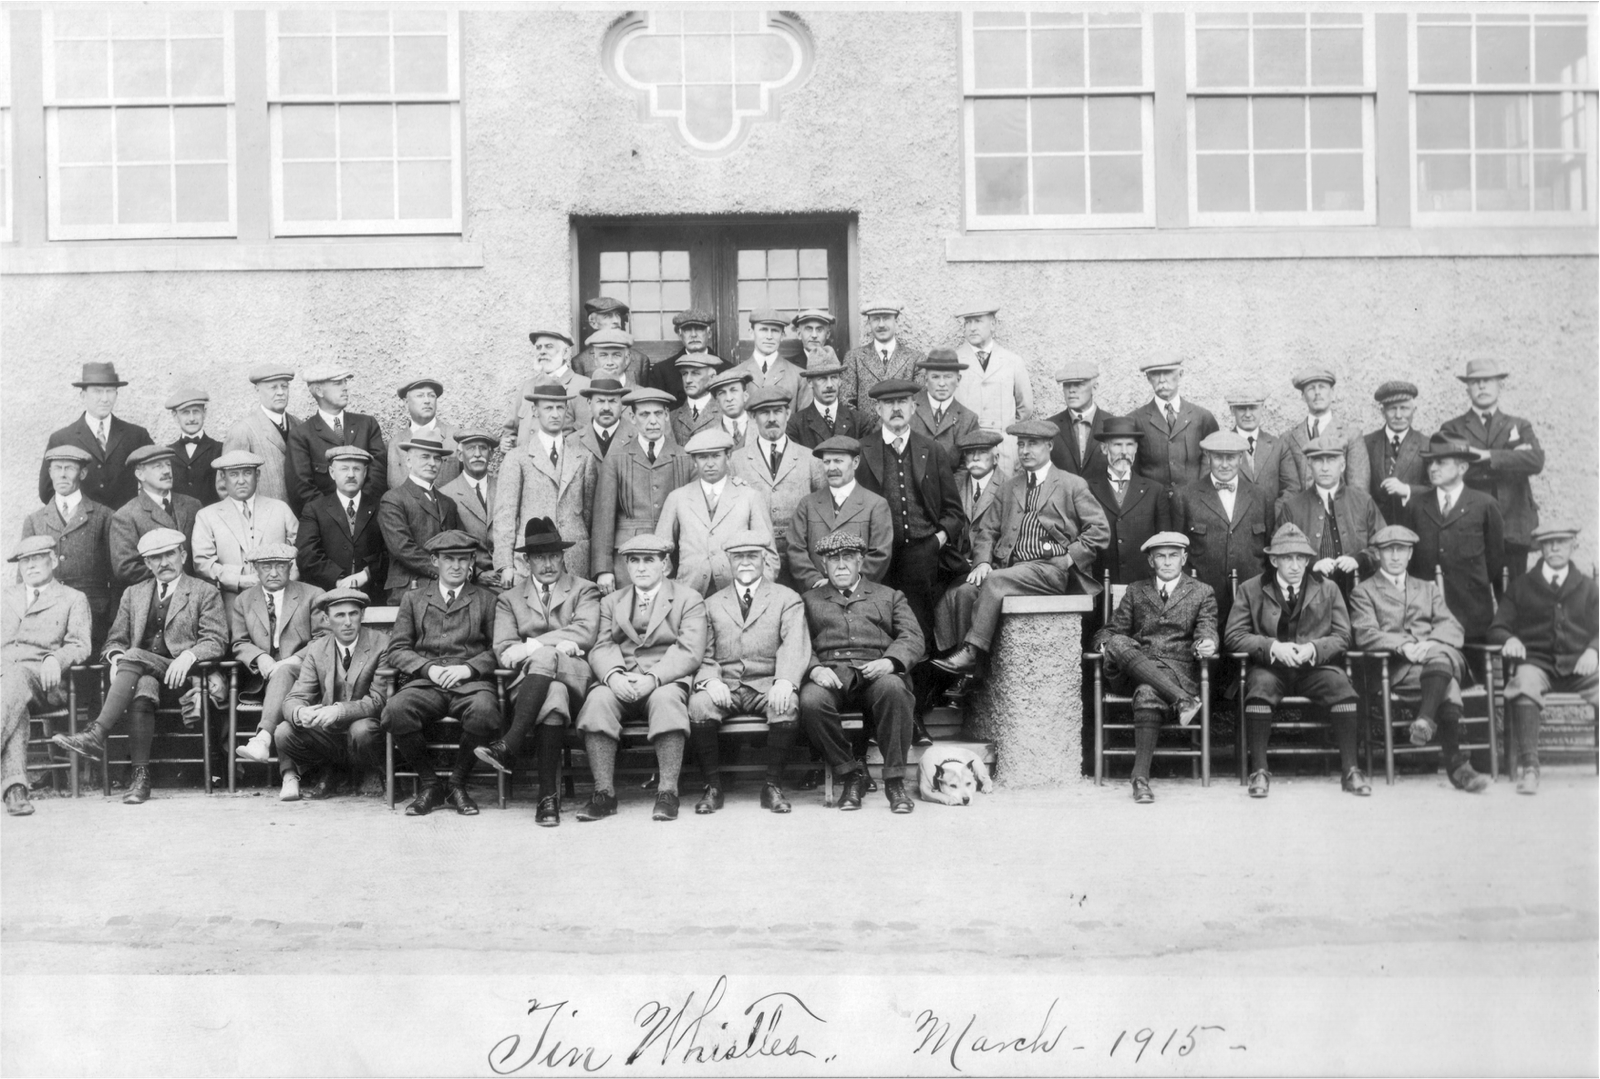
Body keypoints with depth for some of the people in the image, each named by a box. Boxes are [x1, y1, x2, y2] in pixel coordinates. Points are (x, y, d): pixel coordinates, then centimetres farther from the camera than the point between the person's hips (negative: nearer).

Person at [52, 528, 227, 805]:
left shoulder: (205, 593, 10)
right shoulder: (133, 594, 23)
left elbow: (216, 641, 0)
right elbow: (114, 640, 18)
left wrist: (188, 655, -20)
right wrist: (117, 657, -6)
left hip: (179, 675, -3)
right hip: (142, 672, 3)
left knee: (134, 656, -32)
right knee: (142, 686, -34)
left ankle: (97, 735, -40)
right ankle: (140, 774, -40)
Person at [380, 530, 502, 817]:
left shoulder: (487, 600, 19)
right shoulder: (412, 599, 21)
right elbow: (396, 651, 11)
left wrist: (468, 667, -10)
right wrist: (429, 668, -7)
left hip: (471, 681, -1)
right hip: (424, 681, 1)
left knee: (484, 711, -37)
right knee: (395, 710, -33)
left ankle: (458, 784, -10)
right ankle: (429, 784, -9)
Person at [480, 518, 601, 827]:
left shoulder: (584, 591, 16)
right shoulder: (509, 598, 20)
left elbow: (585, 635, -4)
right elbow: (503, 652, 4)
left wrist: (533, 645, -9)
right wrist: (557, 643, -11)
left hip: (574, 679, -1)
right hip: (527, 684, 1)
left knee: (543, 656, -36)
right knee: (554, 693, -37)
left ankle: (509, 745, -42)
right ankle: (548, 794, -40)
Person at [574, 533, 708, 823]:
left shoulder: (689, 599, 9)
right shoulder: (610, 602, 20)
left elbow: (689, 652, -5)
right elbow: (602, 647, 6)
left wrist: (653, 679, -21)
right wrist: (613, 675, -18)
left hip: (667, 680, -3)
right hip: (619, 682, 3)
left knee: (666, 699, -36)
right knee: (598, 699, -30)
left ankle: (668, 793, -30)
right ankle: (604, 793, -25)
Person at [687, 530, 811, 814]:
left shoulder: (787, 599, 11)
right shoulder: (712, 603, 18)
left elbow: (795, 646, -5)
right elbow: (703, 654, 8)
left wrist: (785, 681, -25)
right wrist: (711, 680, -15)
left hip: (768, 685, -1)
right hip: (724, 687, 1)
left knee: (788, 706, -33)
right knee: (698, 704, -30)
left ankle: (773, 786, -15)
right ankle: (713, 786, -13)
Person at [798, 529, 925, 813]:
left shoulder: (889, 596, 26)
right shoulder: (808, 600, 26)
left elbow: (913, 639, 10)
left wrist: (890, 661, -13)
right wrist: (814, 668, -13)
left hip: (876, 672, 0)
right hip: (831, 673, 1)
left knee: (893, 688, -37)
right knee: (811, 700, -35)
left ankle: (895, 780, -24)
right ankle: (852, 775, -13)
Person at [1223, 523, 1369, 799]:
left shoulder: (1328, 589, 12)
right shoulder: (1251, 589, 6)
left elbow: (1342, 636, 7)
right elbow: (1233, 635, -1)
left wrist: (1313, 648, -14)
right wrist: (1272, 647, -17)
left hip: (1315, 667, 1)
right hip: (1271, 667, -1)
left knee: (1341, 687, -30)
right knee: (1260, 686, -35)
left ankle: (1350, 770, -20)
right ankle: (1259, 771, -26)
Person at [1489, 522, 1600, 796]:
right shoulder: (1521, 586, 15)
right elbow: (1497, 629, 11)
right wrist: (1509, 640, -12)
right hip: (1537, 663, -1)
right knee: (1525, 683, -37)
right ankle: (1528, 767, -41)